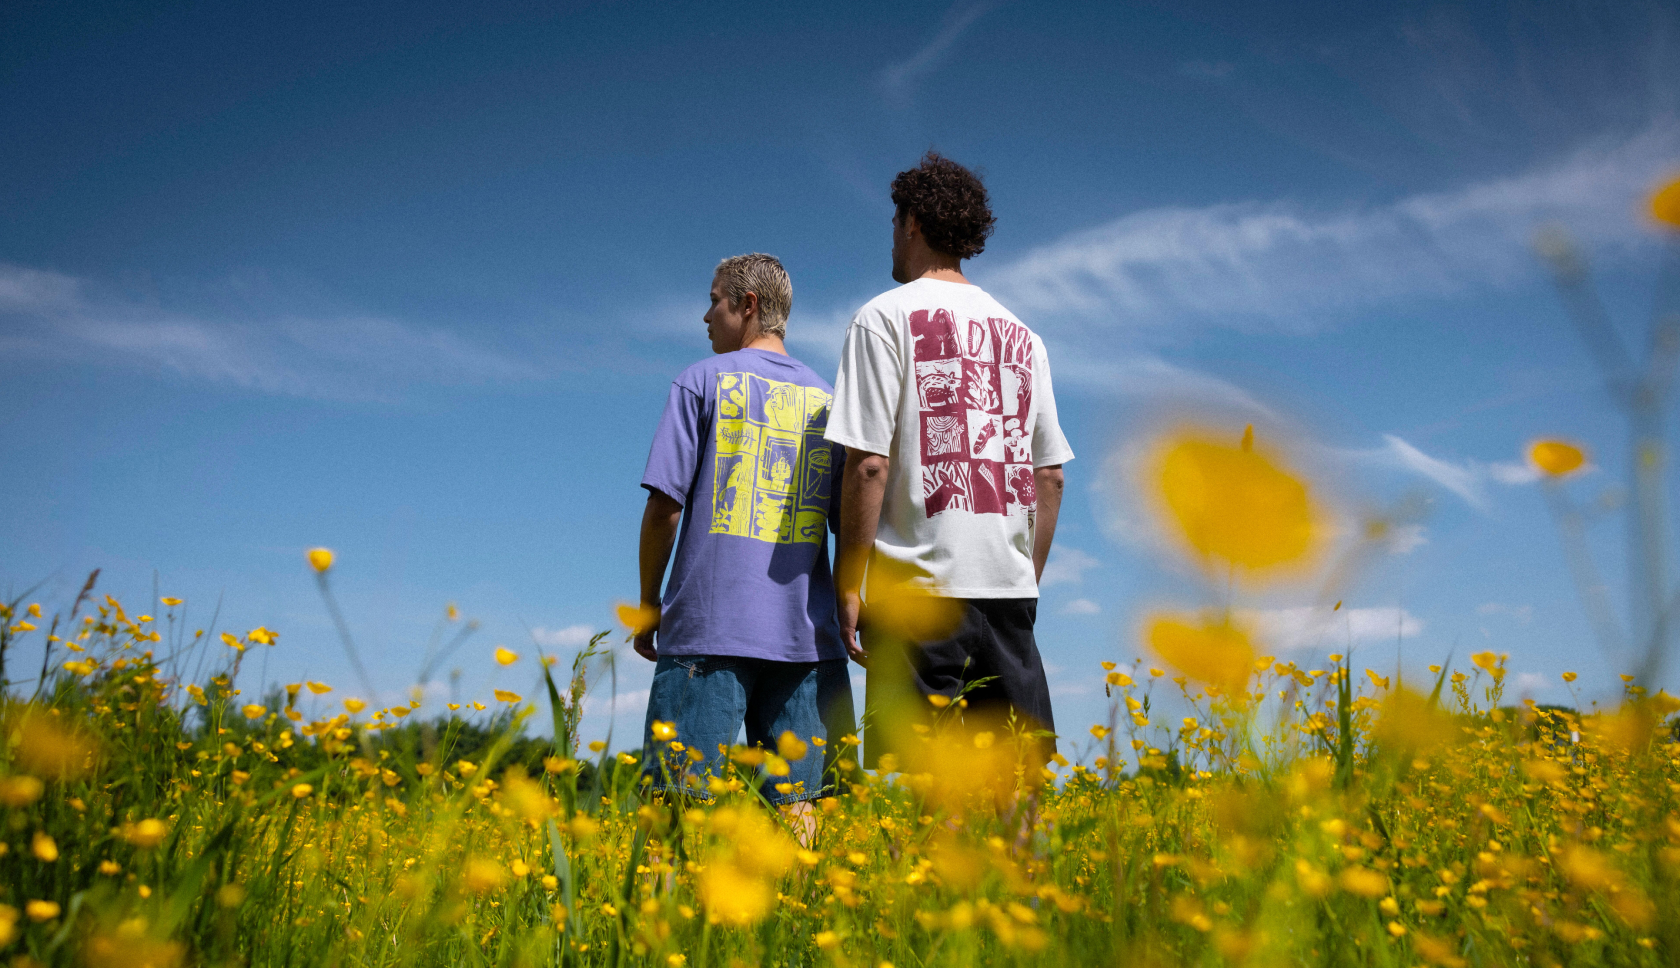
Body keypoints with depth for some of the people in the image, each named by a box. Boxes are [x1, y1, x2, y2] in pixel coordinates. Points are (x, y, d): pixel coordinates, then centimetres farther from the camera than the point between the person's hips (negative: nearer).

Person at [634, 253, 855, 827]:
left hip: (708, 626, -4)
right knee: (795, 803, 5)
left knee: (681, 800, -1)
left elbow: (665, 505, -3)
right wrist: (844, 614, 20)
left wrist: (648, 606, 7)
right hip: (804, 630, 4)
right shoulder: (828, 400, 14)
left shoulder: (703, 382, 1)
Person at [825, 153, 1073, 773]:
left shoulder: (887, 317, 0)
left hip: (921, 583, -5)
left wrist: (848, 584, -4)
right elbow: (1050, 476, 16)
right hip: (1010, 585, 6)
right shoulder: (1021, 335, 17)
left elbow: (867, 464, -9)